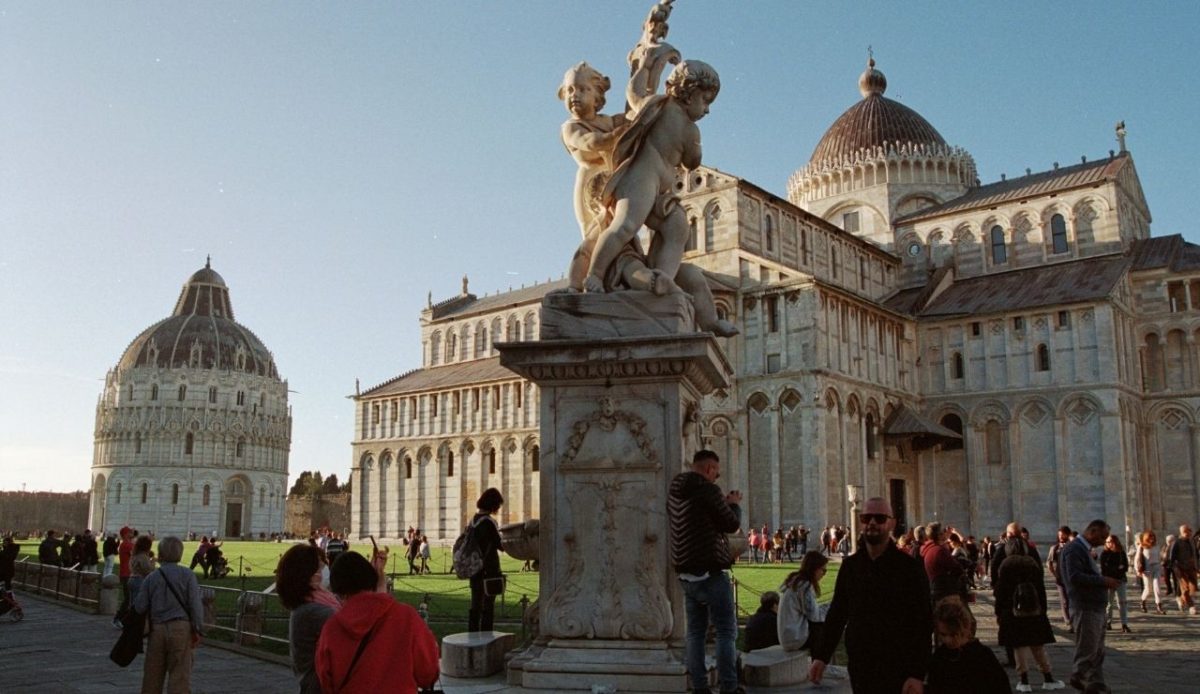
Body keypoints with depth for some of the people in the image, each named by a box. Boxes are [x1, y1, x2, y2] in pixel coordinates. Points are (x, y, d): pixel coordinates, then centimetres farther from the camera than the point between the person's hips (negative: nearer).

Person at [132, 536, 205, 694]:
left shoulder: (151, 578, 4)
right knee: (180, 675, -1)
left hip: (157, 629, 3)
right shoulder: (187, 575, -3)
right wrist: (197, 629, -4)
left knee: (152, 675, 16)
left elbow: (140, 607, 4)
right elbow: (195, 603, -8)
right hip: (181, 628, -3)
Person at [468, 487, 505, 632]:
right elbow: (500, 545, -11)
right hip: (488, 571, -8)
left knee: (475, 607, 14)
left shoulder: (474, 520, 8)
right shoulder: (488, 522, -17)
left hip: (475, 570, 8)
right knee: (488, 608, -1)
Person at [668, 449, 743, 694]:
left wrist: (723, 504, 18)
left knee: (695, 631, 10)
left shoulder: (675, 492, 10)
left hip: (686, 572, 8)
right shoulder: (707, 489, -15)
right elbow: (732, 525, -9)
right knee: (726, 632, -1)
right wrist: (734, 504, 8)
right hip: (711, 573, -8)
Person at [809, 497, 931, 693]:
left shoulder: (910, 567, -8)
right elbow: (837, 613, 9)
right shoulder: (850, 565, 4)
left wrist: (917, 674, -15)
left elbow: (923, 625, -9)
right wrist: (821, 656, 2)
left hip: (897, 671, -4)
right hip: (859, 669, 4)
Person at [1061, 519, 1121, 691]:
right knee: (1087, 653, -1)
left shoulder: (1084, 549, 18)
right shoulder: (1074, 549, -15)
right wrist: (1103, 581, -21)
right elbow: (1075, 577, -26)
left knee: (1097, 653, 15)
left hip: (1095, 608, 10)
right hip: (1085, 609, -10)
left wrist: (1104, 582, 8)